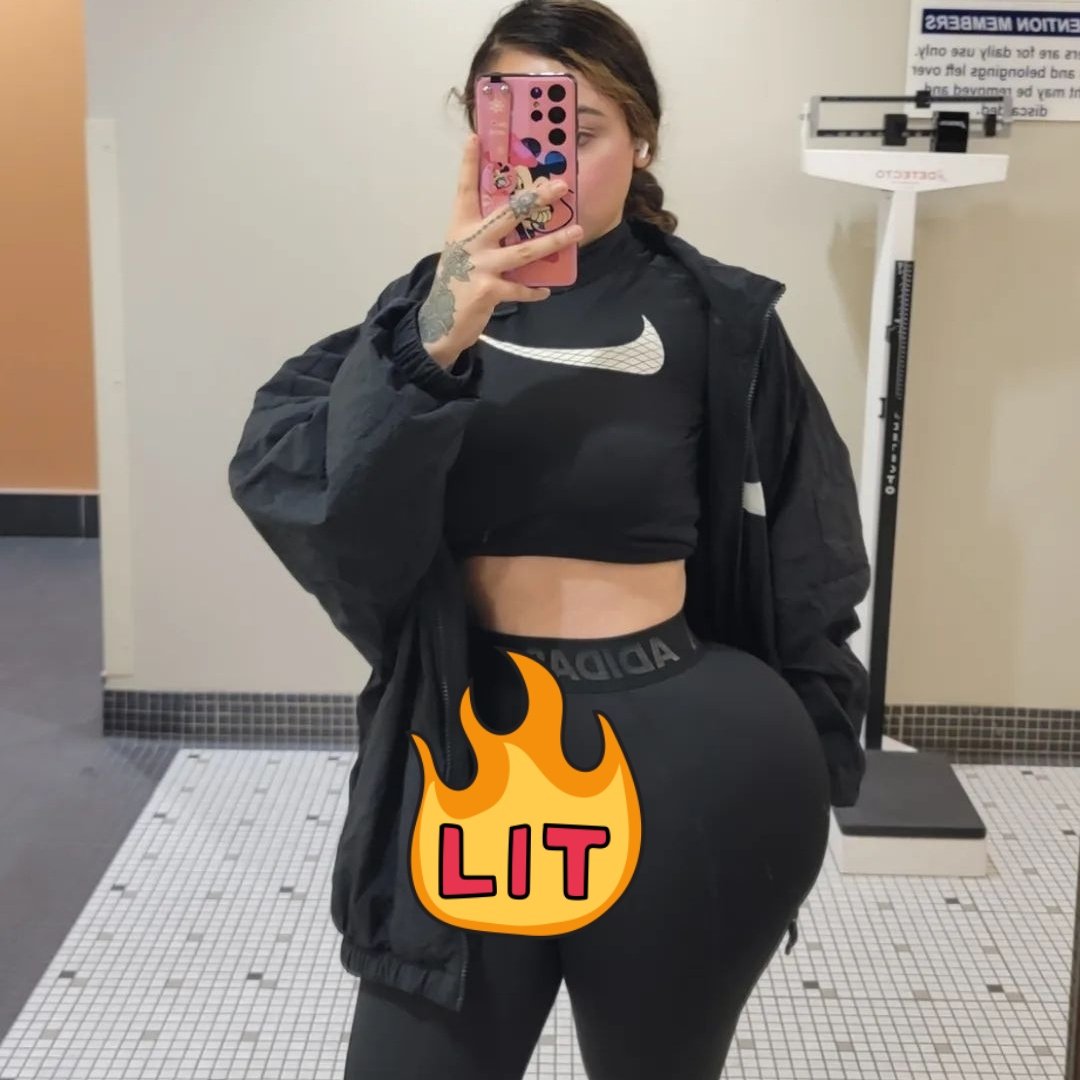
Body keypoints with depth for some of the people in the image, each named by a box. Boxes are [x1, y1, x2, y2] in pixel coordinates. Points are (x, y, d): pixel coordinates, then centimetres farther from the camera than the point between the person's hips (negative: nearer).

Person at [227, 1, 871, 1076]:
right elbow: (279, 472, -16)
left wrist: (790, 777, 6)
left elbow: (801, 572, 2)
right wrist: (433, 344, -32)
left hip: (672, 760, -1)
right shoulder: (434, 302, 0)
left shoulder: (715, 319, -5)